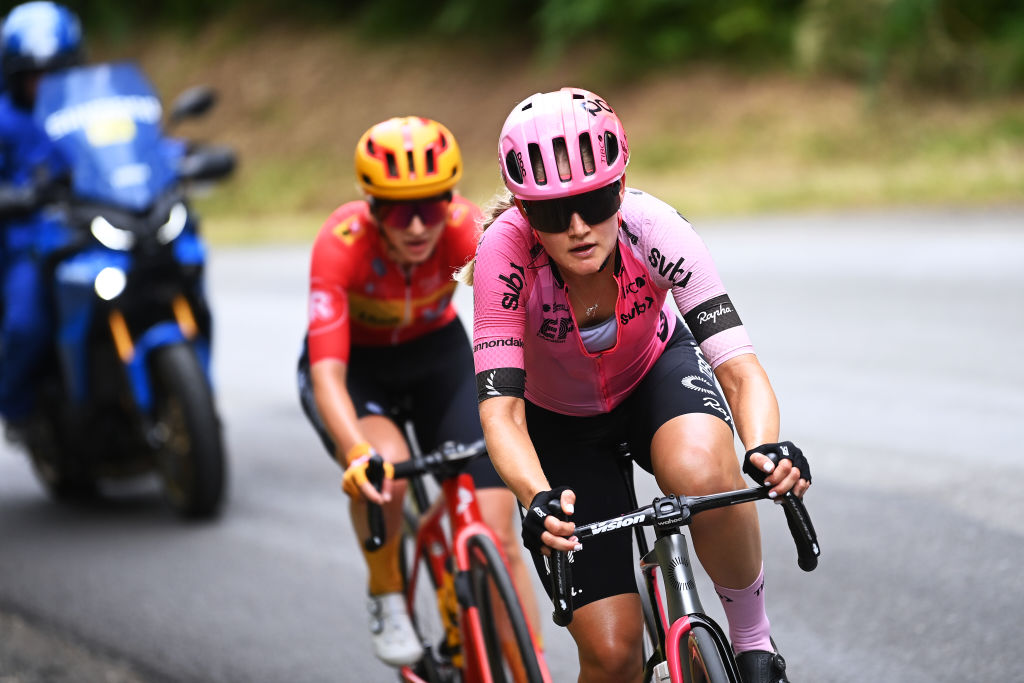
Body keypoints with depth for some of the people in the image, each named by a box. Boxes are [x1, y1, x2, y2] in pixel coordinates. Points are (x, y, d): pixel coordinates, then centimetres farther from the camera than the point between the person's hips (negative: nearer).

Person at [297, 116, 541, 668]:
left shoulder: (465, 227, -29)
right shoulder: (341, 243, -34)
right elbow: (328, 373, -39)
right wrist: (359, 453, -57)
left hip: (436, 353, 2)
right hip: (355, 363, -2)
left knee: (498, 536, -11)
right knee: (384, 472, -33)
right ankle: (386, 599, -5)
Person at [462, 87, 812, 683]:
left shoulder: (654, 230, -31)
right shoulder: (506, 254, -33)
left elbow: (739, 367, -35)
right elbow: (500, 411, -37)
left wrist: (767, 448, -56)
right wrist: (538, 500, -56)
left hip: (657, 373, 0)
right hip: (561, 423, 0)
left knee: (702, 473, -37)